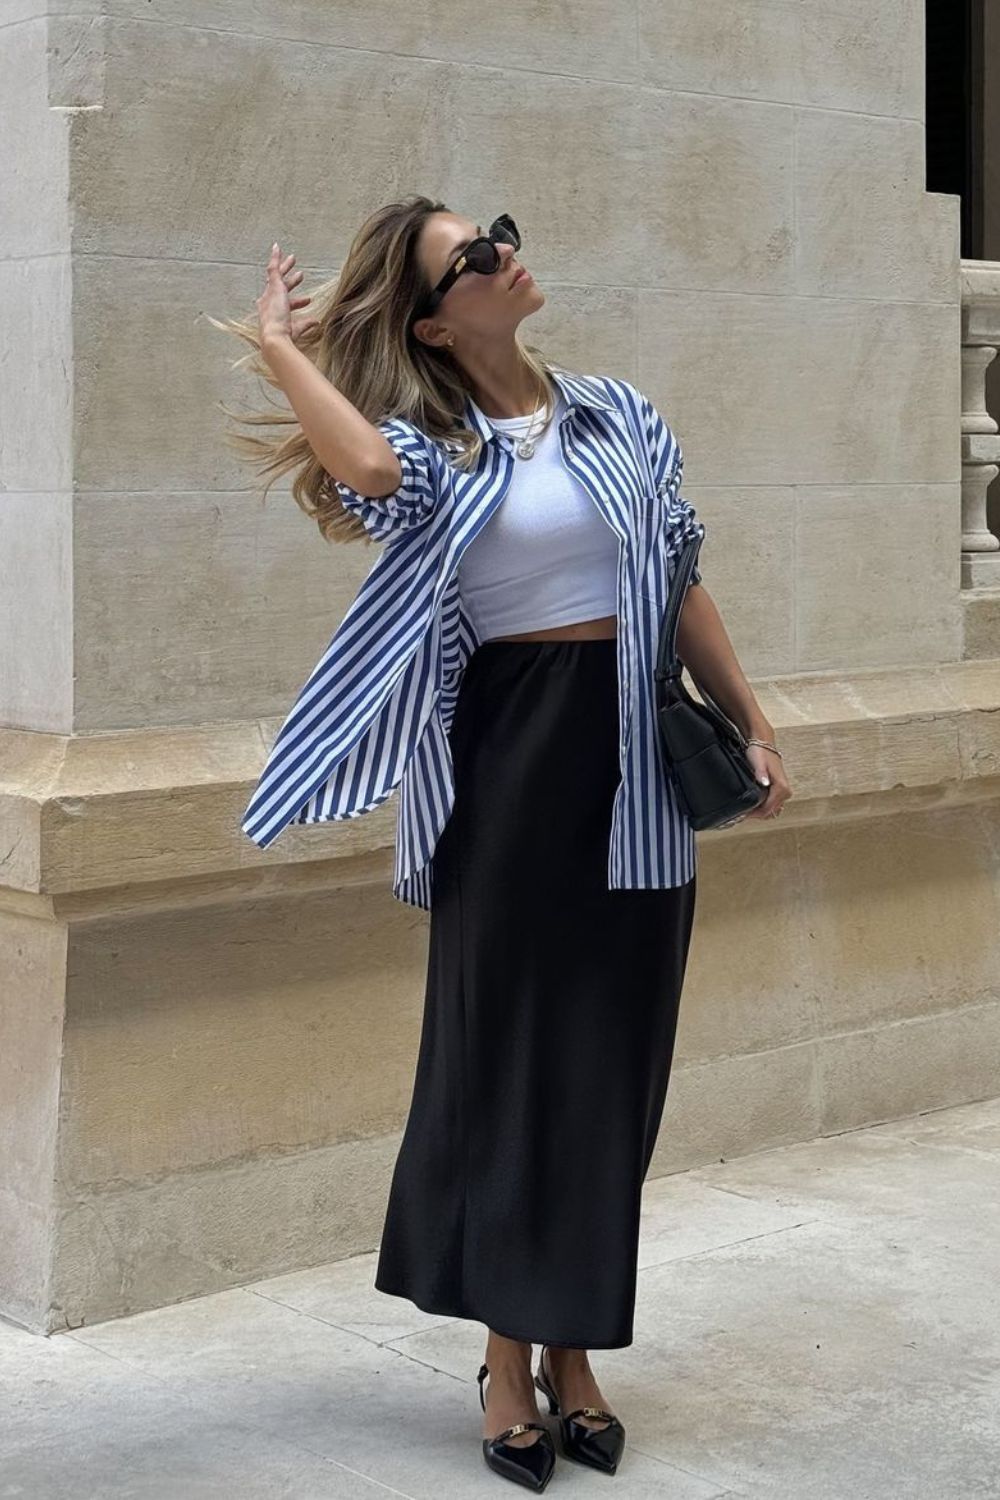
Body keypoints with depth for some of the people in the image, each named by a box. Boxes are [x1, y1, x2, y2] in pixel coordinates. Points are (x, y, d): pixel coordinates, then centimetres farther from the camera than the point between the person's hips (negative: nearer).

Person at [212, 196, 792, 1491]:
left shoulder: (615, 413, 11)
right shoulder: (434, 449, -3)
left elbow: (681, 579, 14)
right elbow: (372, 470, -28)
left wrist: (749, 725, 12)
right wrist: (279, 346, -13)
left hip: (640, 767, 4)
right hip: (513, 765, -4)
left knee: (614, 1058, 9)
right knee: (510, 1051, 3)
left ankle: (573, 1351, 22)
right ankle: (510, 1361, 15)